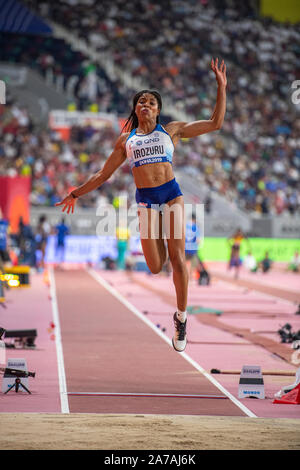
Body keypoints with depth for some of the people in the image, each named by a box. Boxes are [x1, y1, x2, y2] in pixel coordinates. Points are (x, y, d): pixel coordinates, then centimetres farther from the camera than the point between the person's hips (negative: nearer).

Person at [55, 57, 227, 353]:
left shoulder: (172, 130, 11)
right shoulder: (126, 140, 14)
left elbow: (215, 124, 9)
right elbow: (103, 175, 21)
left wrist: (221, 88, 2)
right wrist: (76, 194, 21)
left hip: (172, 195, -1)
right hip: (145, 200, 1)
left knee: (177, 259, -10)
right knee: (155, 267, -7)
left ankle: (181, 317, 4)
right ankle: (158, 244, 32)